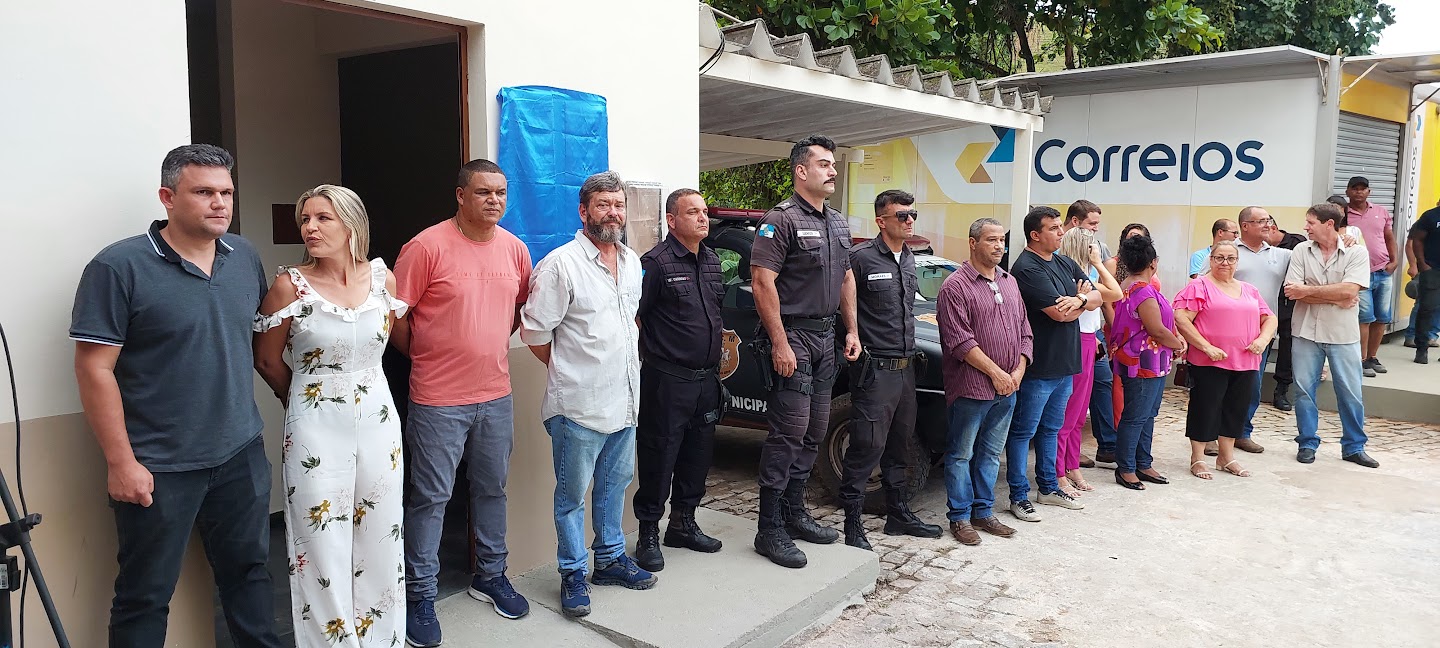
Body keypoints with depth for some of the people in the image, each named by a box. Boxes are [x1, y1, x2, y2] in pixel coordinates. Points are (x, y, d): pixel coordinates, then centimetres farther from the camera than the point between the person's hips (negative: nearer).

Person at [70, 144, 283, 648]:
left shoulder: (245, 257, 4)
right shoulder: (118, 267, -12)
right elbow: (95, 369, -13)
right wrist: (121, 462, -14)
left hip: (241, 454, 5)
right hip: (158, 467, -5)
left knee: (248, 569, 18)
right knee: (146, 593, 10)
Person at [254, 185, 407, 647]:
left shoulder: (382, 278, -1)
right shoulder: (290, 285, -9)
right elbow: (268, 362, 2)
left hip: (378, 421, 3)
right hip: (316, 428, -3)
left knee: (379, 540, 12)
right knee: (323, 545, 4)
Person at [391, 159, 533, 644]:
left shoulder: (514, 248, 4)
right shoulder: (427, 246, -13)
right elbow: (395, 317, -9)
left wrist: (489, 346, 11)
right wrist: (426, 358, 2)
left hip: (496, 396, 6)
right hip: (438, 400, -5)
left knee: (492, 489, 17)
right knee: (430, 498, 4)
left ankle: (490, 576, 34)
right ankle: (420, 596, 18)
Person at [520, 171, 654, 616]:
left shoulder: (632, 262, 9)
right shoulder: (561, 265, -14)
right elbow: (535, 332, -12)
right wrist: (571, 371, -1)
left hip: (625, 401, 7)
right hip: (579, 406, -7)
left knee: (615, 483, 19)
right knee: (572, 494, 5)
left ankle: (610, 559, 34)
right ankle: (573, 574, 18)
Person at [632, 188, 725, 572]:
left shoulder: (712, 260, 13)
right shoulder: (657, 262, -12)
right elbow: (632, 315, -14)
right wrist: (648, 355, -12)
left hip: (706, 379, 8)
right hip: (668, 380, -8)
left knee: (698, 454, 16)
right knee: (659, 458, 0)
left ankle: (683, 523, 31)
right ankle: (648, 535, 12)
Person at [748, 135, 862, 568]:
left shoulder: (838, 222, 16)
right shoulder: (782, 219, -11)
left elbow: (846, 278, 23)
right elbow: (762, 282, -18)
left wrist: (852, 331, 15)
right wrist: (780, 343, -21)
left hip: (826, 337, 9)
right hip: (791, 335, -9)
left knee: (814, 432, 13)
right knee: (789, 431, -9)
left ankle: (794, 513, 26)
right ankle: (770, 531, -1)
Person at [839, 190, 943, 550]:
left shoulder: (908, 260, 14)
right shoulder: (861, 257, -12)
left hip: (905, 368, 8)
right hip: (875, 369, -8)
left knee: (900, 446, 17)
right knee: (867, 447, -6)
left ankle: (899, 514, 30)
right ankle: (853, 525, 3)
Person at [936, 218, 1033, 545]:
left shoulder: (1010, 283, 14)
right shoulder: (956, 286, -9)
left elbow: (1025, 332, 15)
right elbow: (960, 342, -16)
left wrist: (1018, 371, 1)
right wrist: (996, 373, -14)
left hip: (1007, 388, 7)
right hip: (970, 388, -7)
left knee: (991, 454, 15)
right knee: (961, 454, 3)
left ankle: (983, 512, 25)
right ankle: (959, 517, 12)